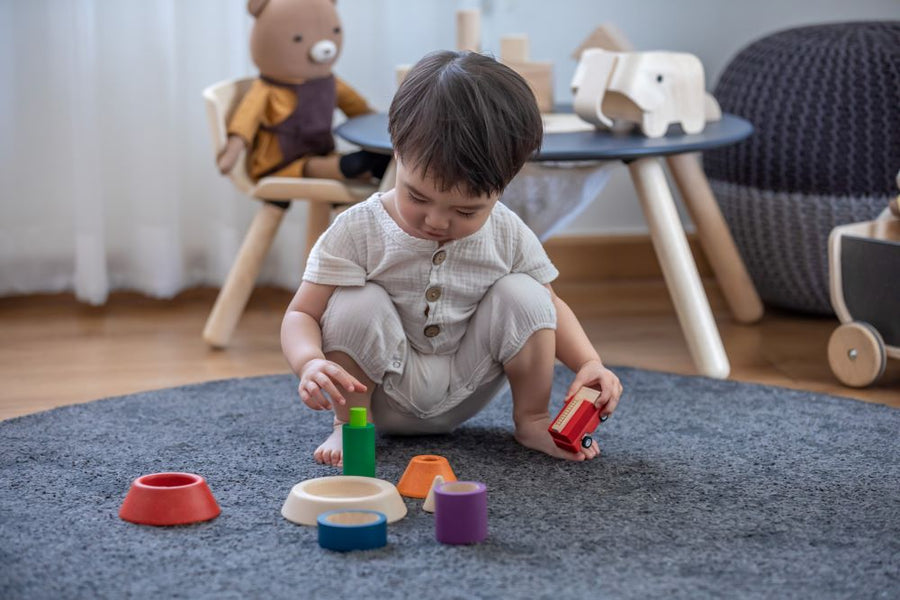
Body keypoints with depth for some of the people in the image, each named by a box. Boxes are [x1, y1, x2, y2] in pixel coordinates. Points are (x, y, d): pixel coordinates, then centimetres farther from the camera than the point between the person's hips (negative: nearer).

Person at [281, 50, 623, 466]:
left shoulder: (508, 236, -10)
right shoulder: (358, 231, -20)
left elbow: (549, 309, 5)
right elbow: (301, 315, -19)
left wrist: (589, 363, -14)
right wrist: (310, 362, -43)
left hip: (462, 395, 2)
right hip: (383, 394, -2)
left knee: (523, 294, -18)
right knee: (358, 303, -30)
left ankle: (532, 420, -2)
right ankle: (350, 424, -9)